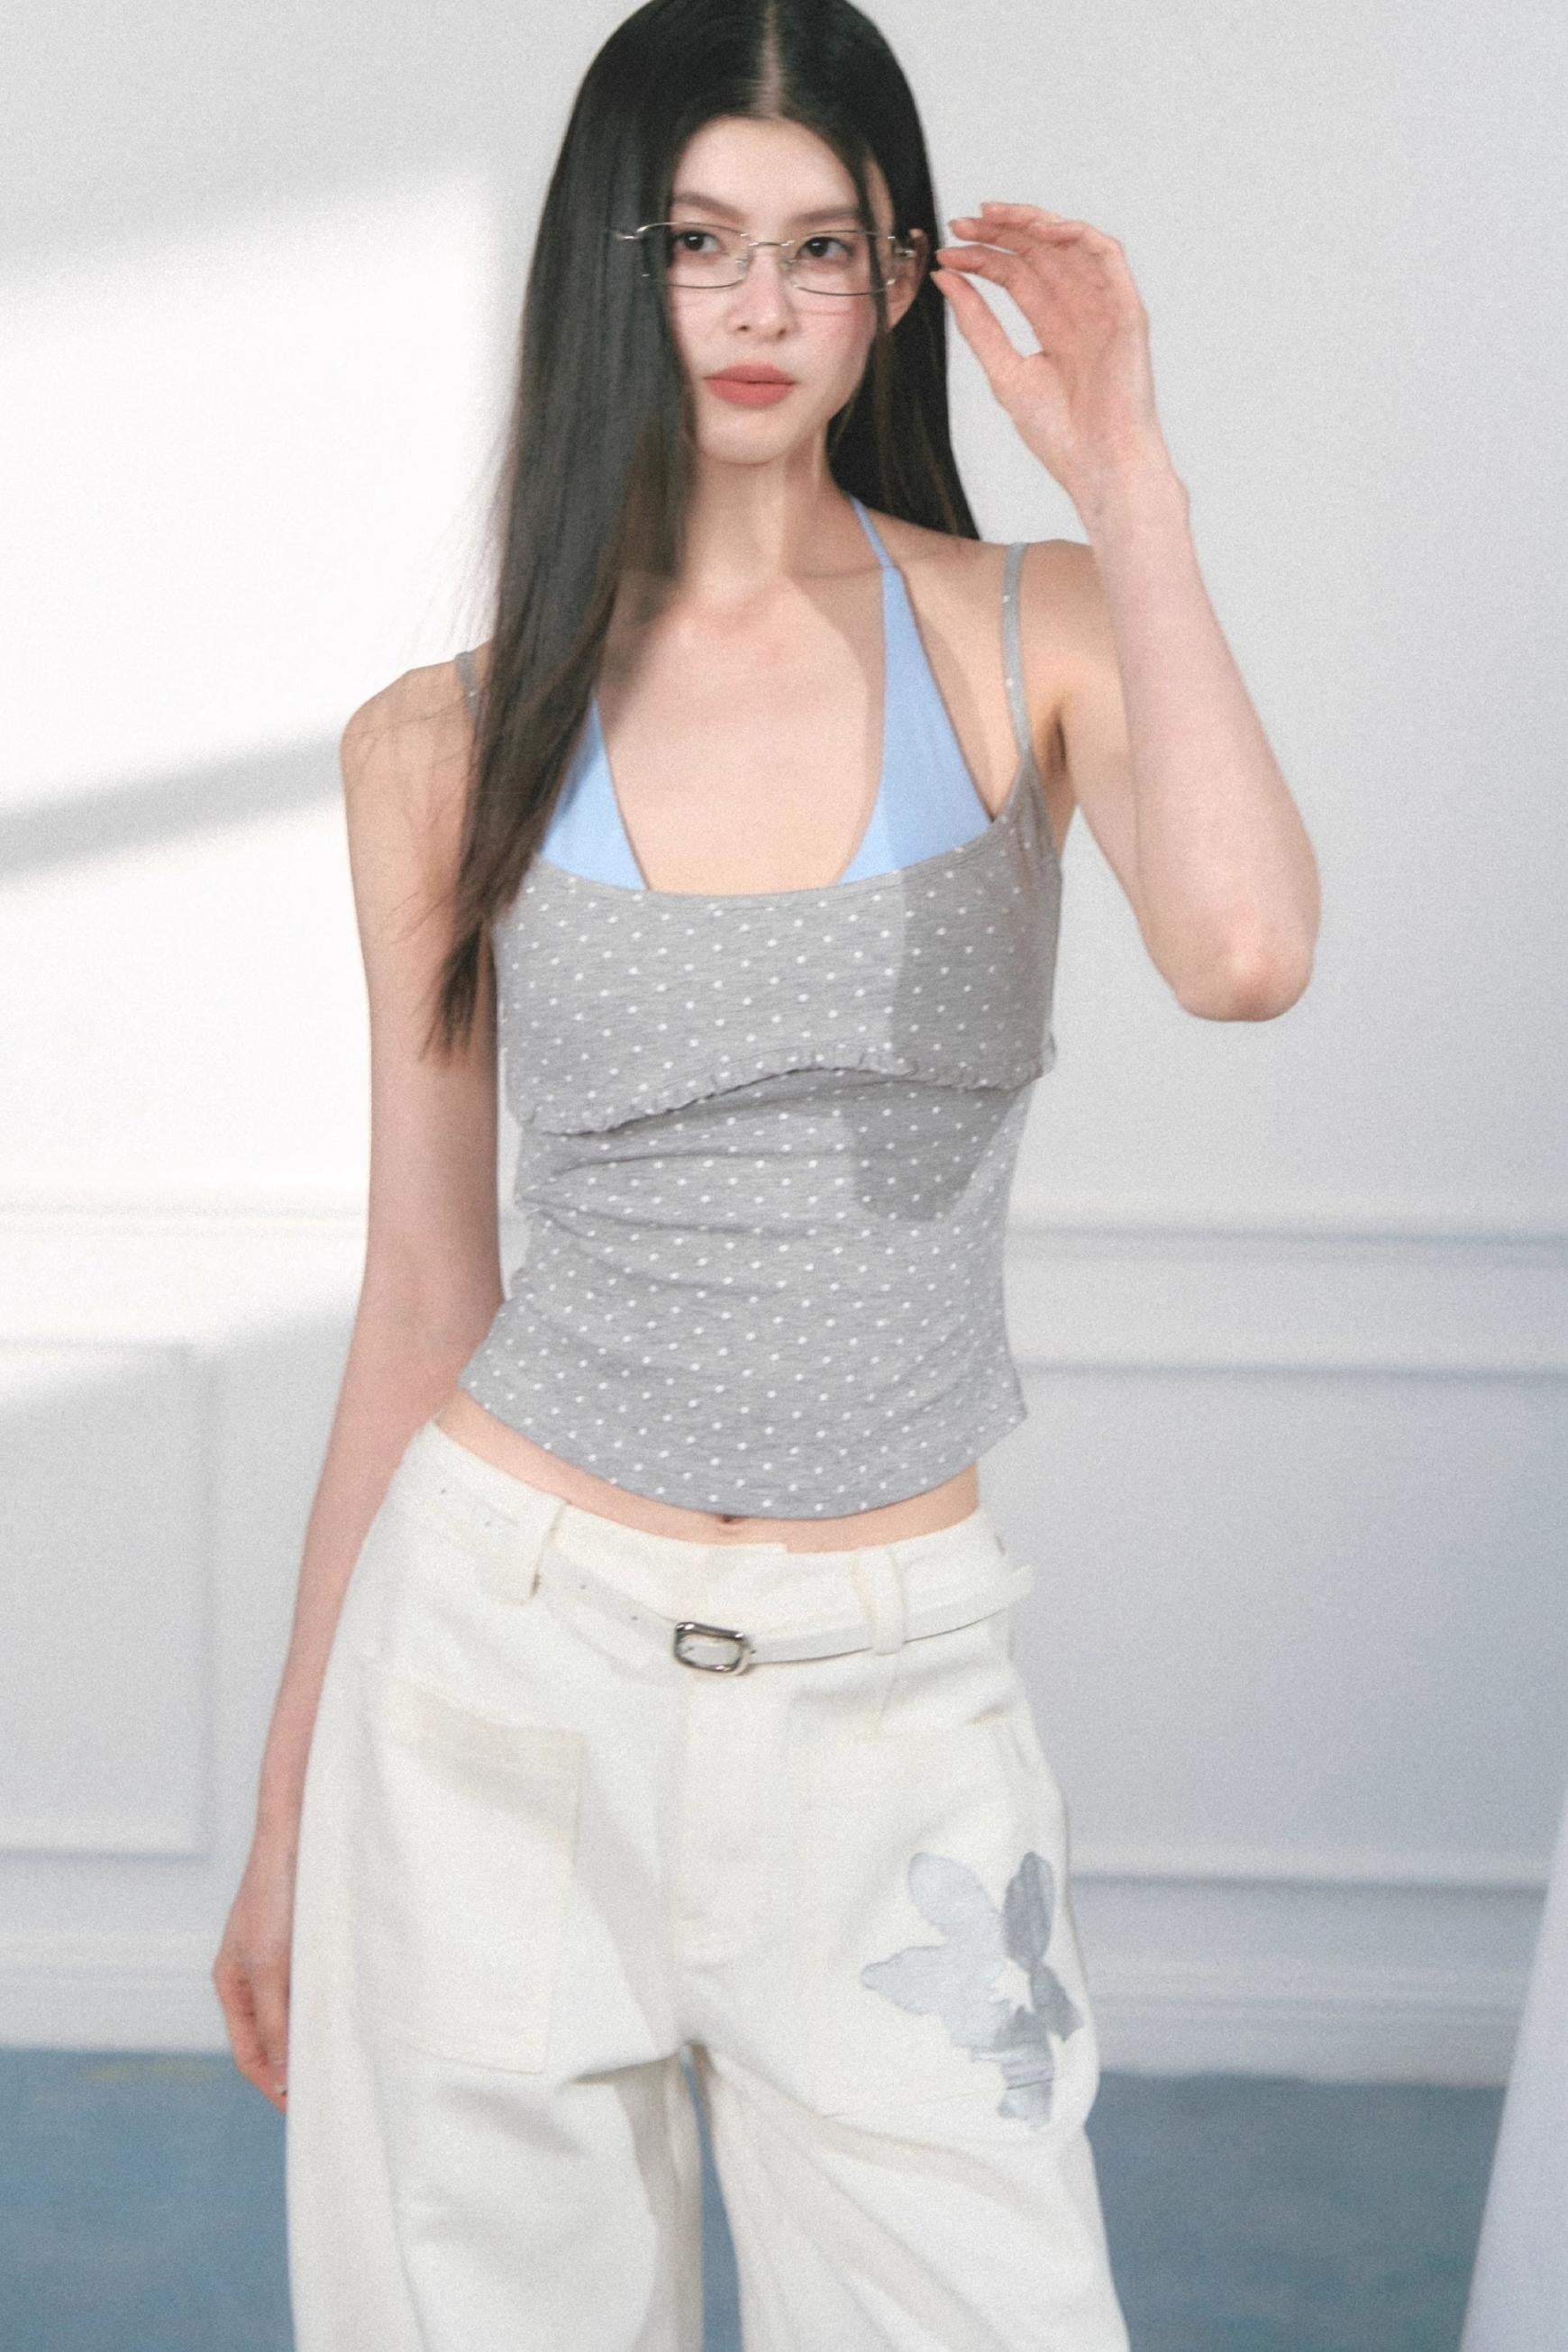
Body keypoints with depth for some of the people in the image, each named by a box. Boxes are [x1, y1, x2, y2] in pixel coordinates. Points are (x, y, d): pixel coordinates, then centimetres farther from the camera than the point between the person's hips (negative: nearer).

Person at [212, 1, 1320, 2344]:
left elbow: (1244, 953, -23)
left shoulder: (1039, 635, -1)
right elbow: (422, 1302, 6)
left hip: (888, 1687, 0)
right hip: (508, 1647, 1)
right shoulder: (451, 745, 1)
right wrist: (290, 1803, 9)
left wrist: (1124, 476, -15)